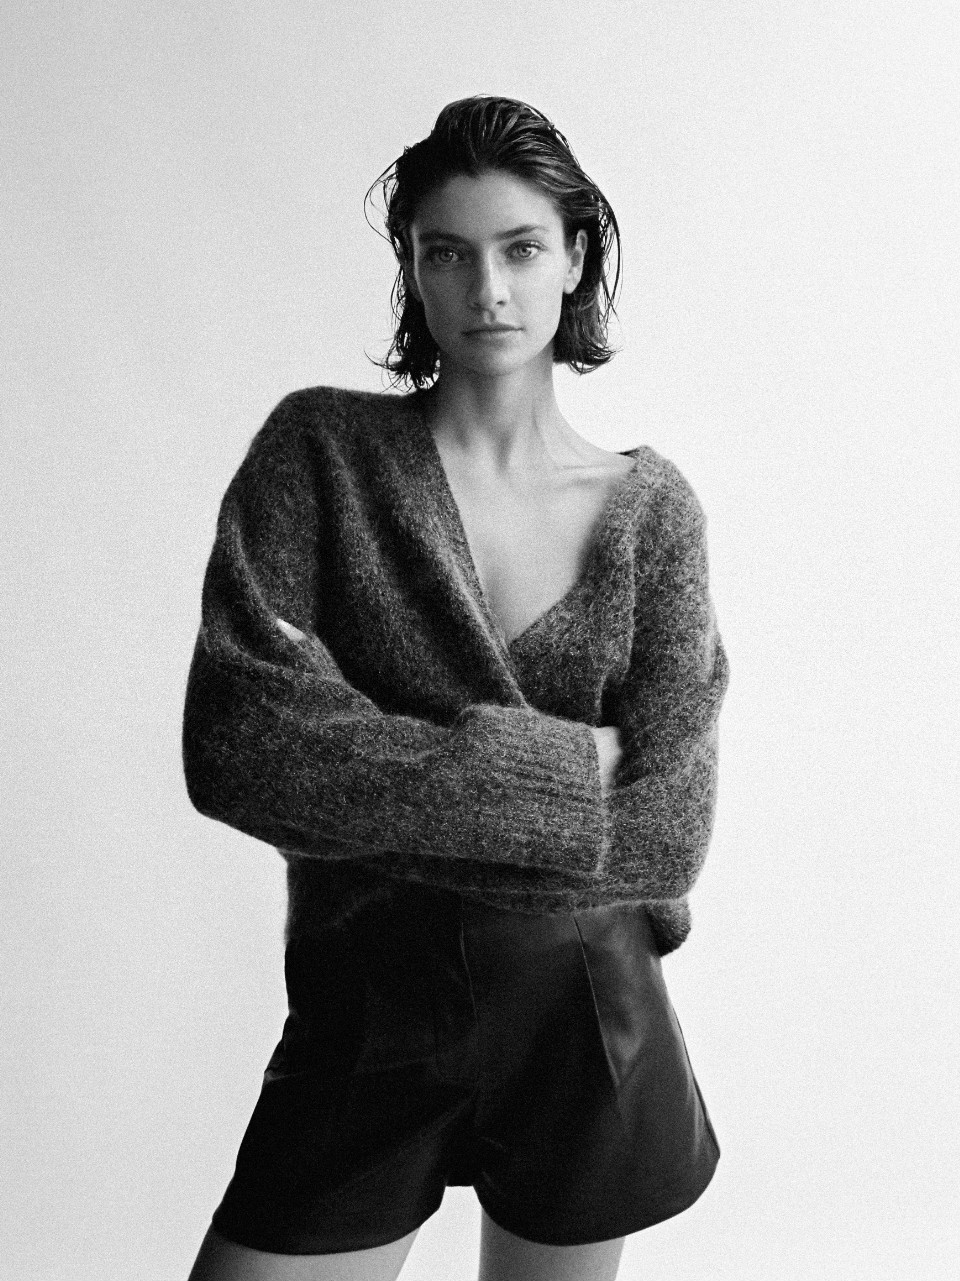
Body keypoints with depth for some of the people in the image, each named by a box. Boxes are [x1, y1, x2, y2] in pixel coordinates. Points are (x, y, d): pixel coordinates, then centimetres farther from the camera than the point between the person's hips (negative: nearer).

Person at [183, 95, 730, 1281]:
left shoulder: (651, 508, -4)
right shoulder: (320, 450, -7)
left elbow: (666, 832, -13)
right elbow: (236, 746, -20)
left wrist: (374, 790, -17)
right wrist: (555, 773, -18)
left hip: (587, 1027, 2)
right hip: (363, 1019, -1)